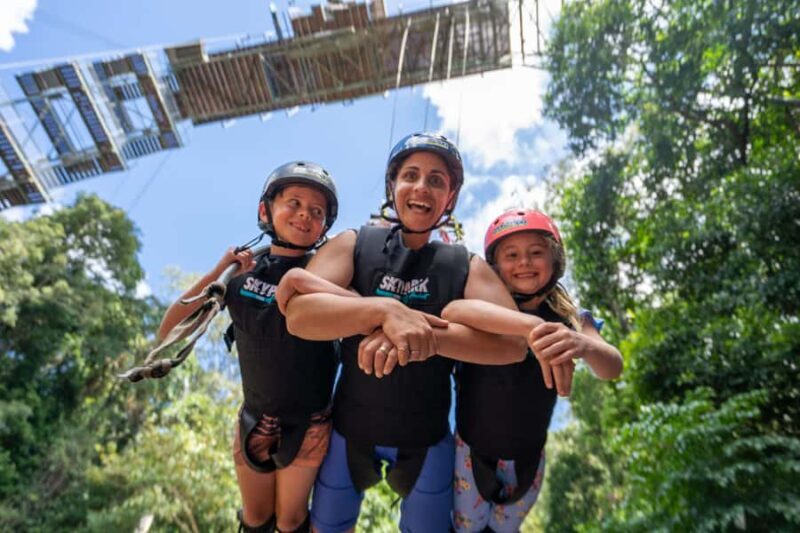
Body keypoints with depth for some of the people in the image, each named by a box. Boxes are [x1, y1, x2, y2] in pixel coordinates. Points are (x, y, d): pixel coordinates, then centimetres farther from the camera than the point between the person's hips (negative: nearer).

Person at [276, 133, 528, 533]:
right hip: (351, 431, 0)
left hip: (427, 441, 0)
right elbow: (297, 315, -22)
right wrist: (385, 310, -37)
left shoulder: (467, 266, -6)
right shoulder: (354, 244, -8)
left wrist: (424, 336, -34)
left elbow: (514, 343, -21)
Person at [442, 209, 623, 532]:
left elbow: (612, 368, -27)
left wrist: (583, 346, -51)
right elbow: (452, 311, -42)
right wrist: (531, 325, -55)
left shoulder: (570, 320, -12)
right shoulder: (488, 308, -19)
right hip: (471, 450, -2)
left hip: (527, 458, 2)